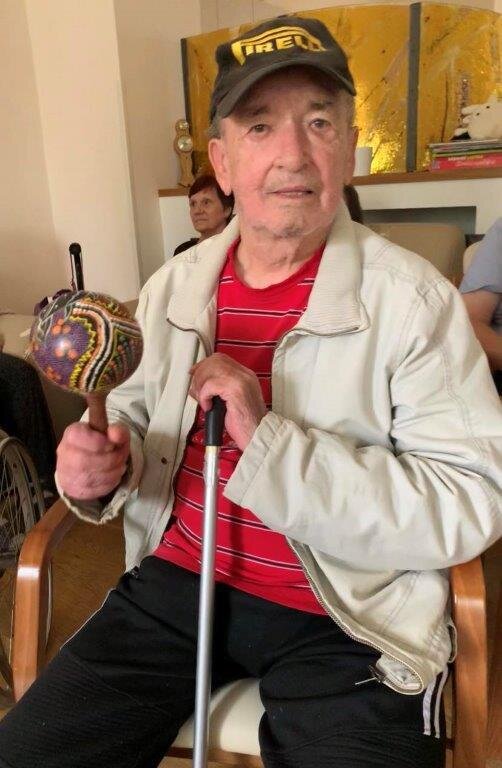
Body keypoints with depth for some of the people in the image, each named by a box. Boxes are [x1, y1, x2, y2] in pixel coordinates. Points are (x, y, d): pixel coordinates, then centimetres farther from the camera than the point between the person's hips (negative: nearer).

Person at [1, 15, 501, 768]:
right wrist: (99, 465, -10)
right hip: (177, 583, 4)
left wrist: (269, 442, -26)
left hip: (346, 620, -3)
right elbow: (135, 413, 14)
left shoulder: (414, 299, -12)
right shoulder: (171, 287, 3)